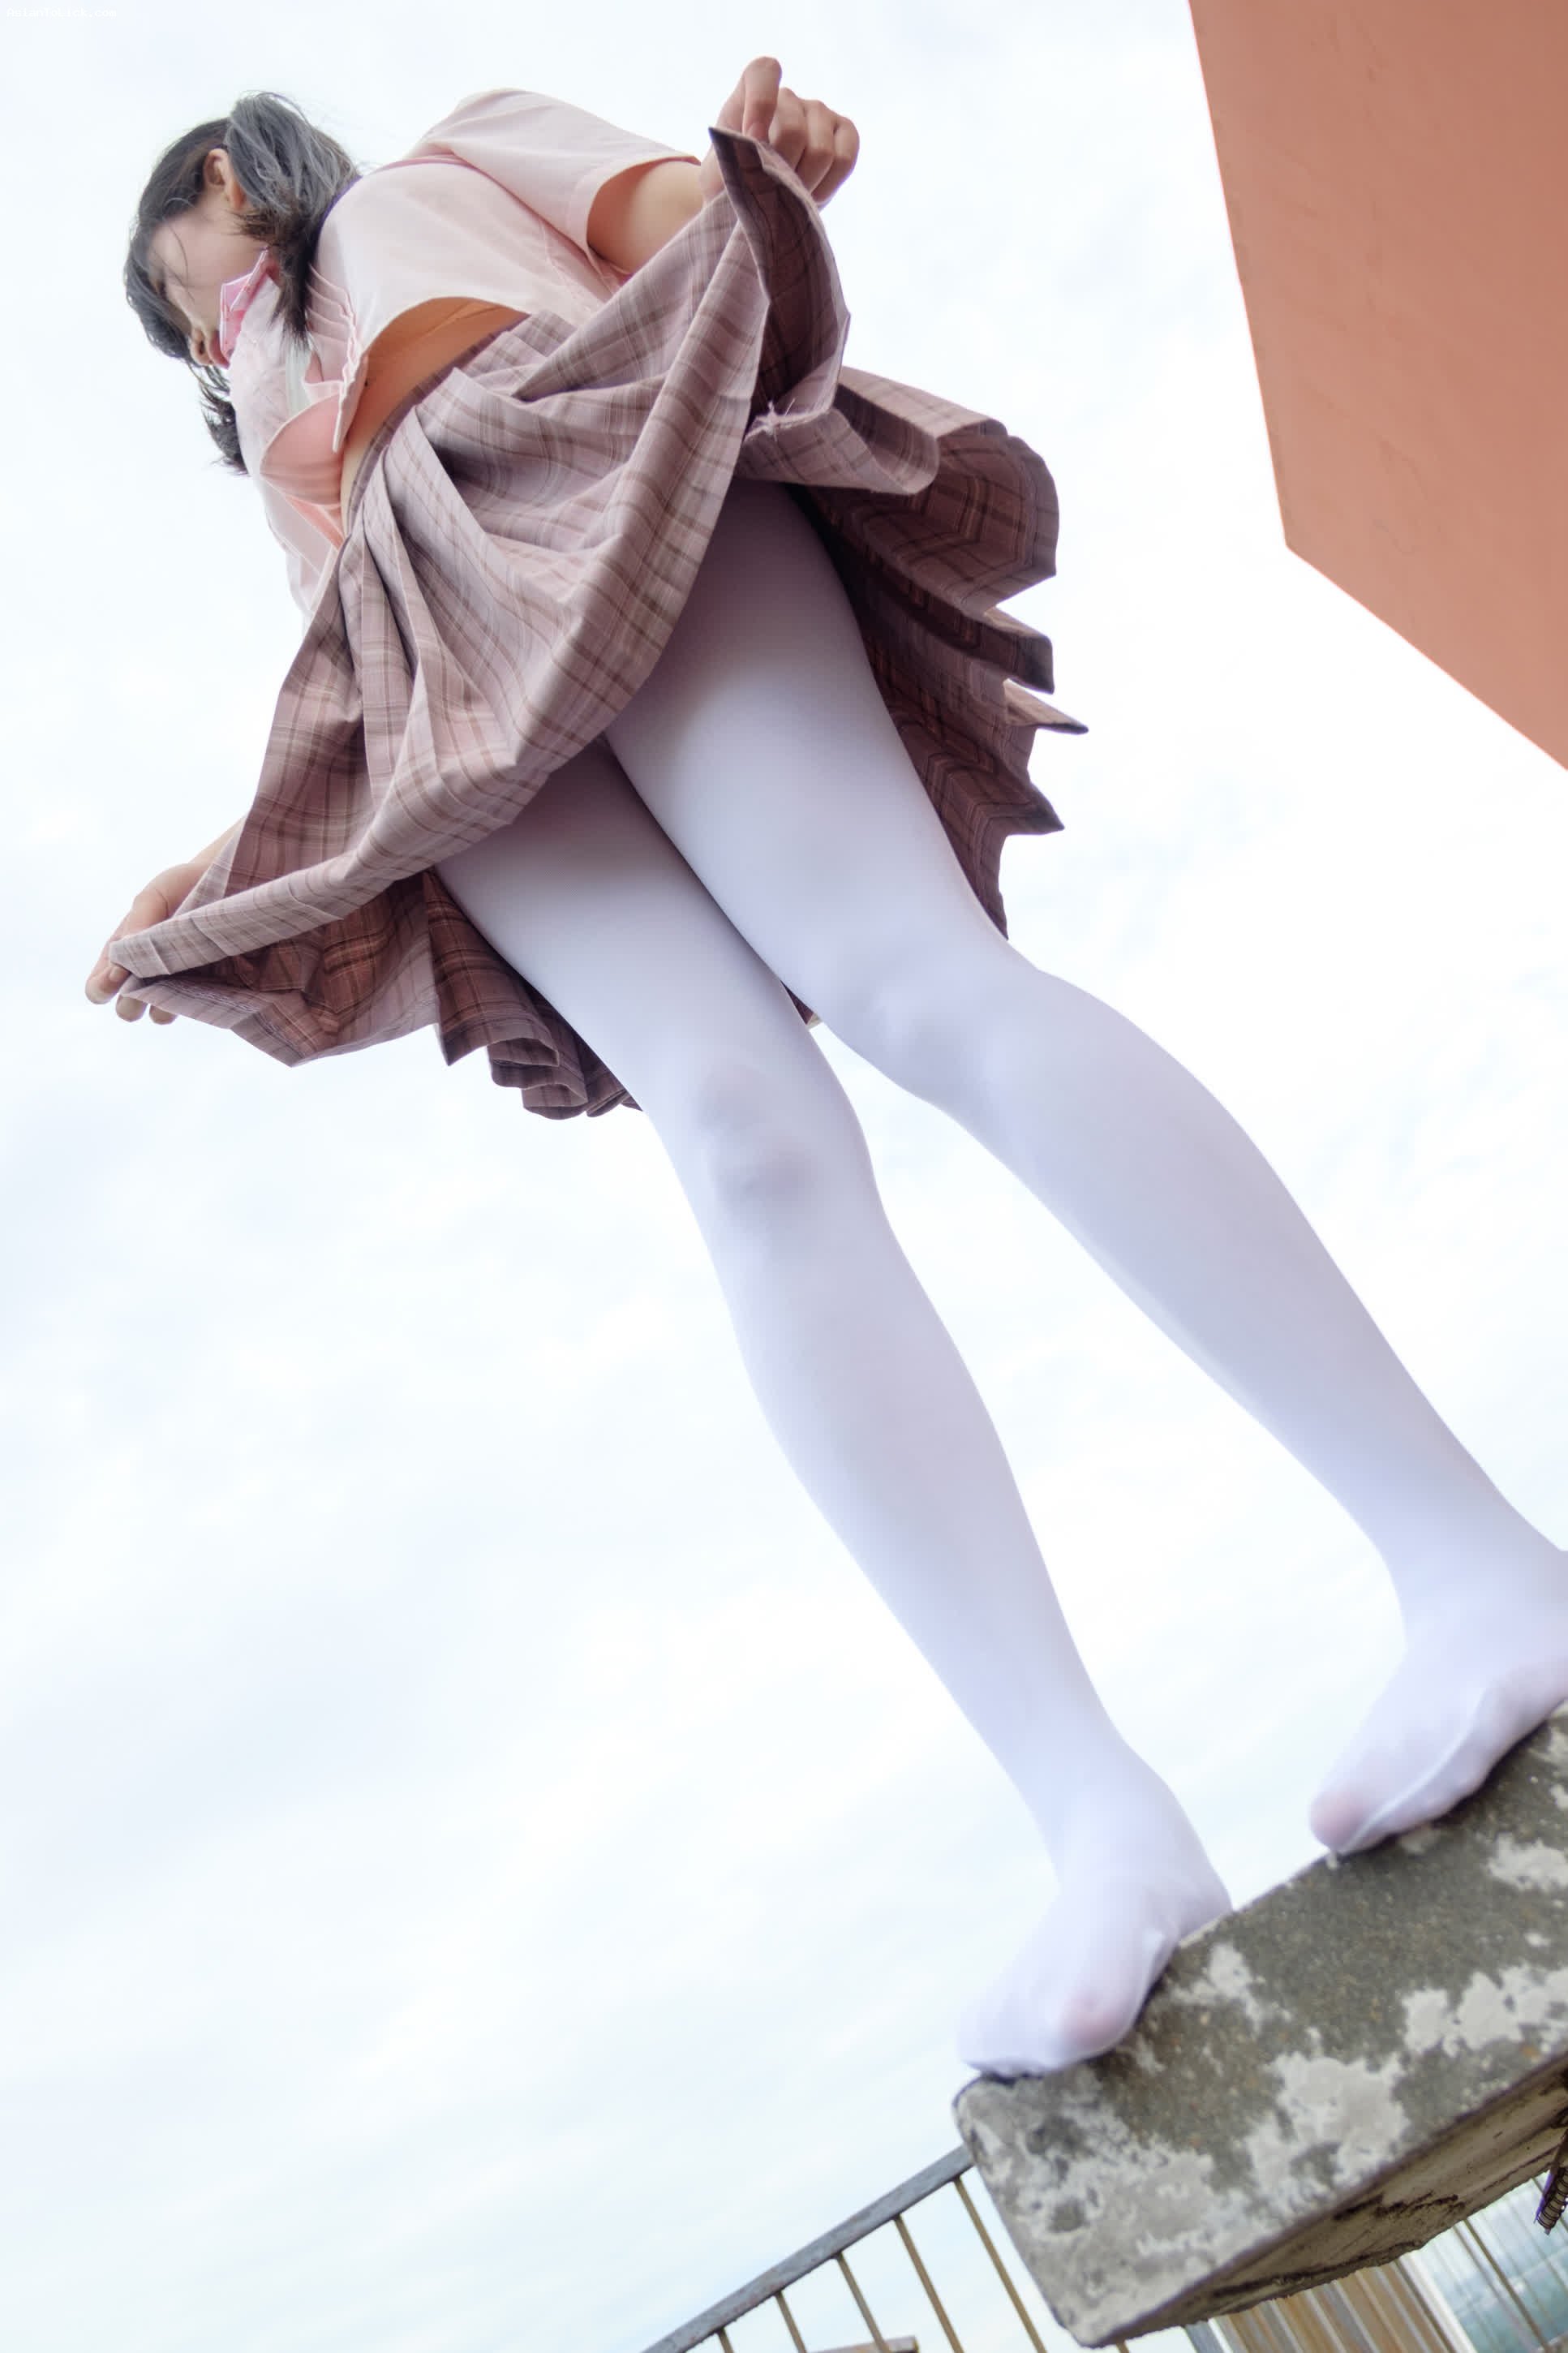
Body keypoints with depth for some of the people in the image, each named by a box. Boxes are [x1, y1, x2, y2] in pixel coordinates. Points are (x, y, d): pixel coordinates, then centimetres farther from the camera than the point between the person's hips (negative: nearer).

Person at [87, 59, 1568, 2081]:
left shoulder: (429, 177, 35)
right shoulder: (282, 445, 45)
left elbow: (671, 212, 15)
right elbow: (353, 734, 33)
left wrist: (765, 171, -7)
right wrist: (216, 872, 20)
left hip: (610, 501, -2)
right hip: (456, 726, 3)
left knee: (906, 974, -31)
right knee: (743, 1137, -26)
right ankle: (1103, 1822, -38)